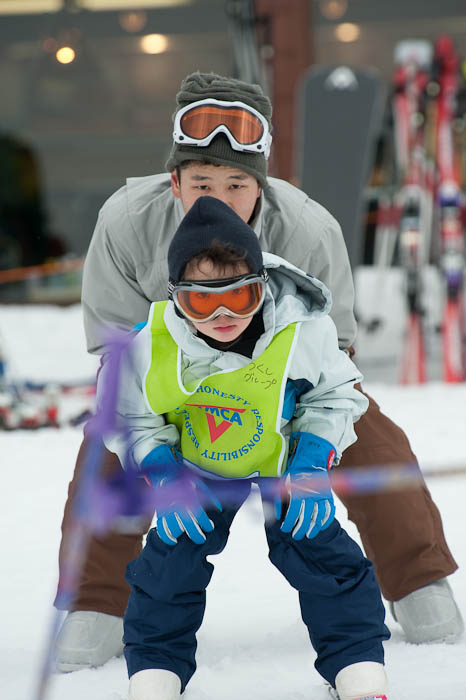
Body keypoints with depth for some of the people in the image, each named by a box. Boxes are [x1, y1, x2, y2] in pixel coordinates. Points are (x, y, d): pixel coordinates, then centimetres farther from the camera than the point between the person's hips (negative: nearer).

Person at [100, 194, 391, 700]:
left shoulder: (304, 331, -28)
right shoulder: (149, 345, -27)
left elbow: (334, 396, -9)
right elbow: (128, 419, -10)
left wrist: (313, 461, -20)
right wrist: (163, 471, -22)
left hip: (283, 462, 0)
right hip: (196, 468, 1)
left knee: (323, 556, -7)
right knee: (170, 561, -5)